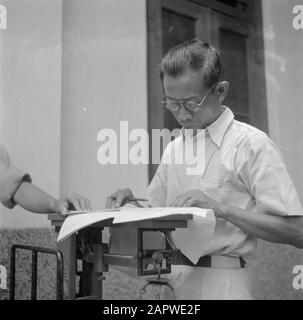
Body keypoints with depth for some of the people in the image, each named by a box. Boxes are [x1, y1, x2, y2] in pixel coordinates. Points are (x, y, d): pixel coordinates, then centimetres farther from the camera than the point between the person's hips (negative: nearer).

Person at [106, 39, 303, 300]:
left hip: (219, 283, -5)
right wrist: (132, 200, -4)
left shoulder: (252, 144, -10)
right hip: (168, 279, 6)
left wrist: (222, 209, -21)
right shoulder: (173, 149, 9)